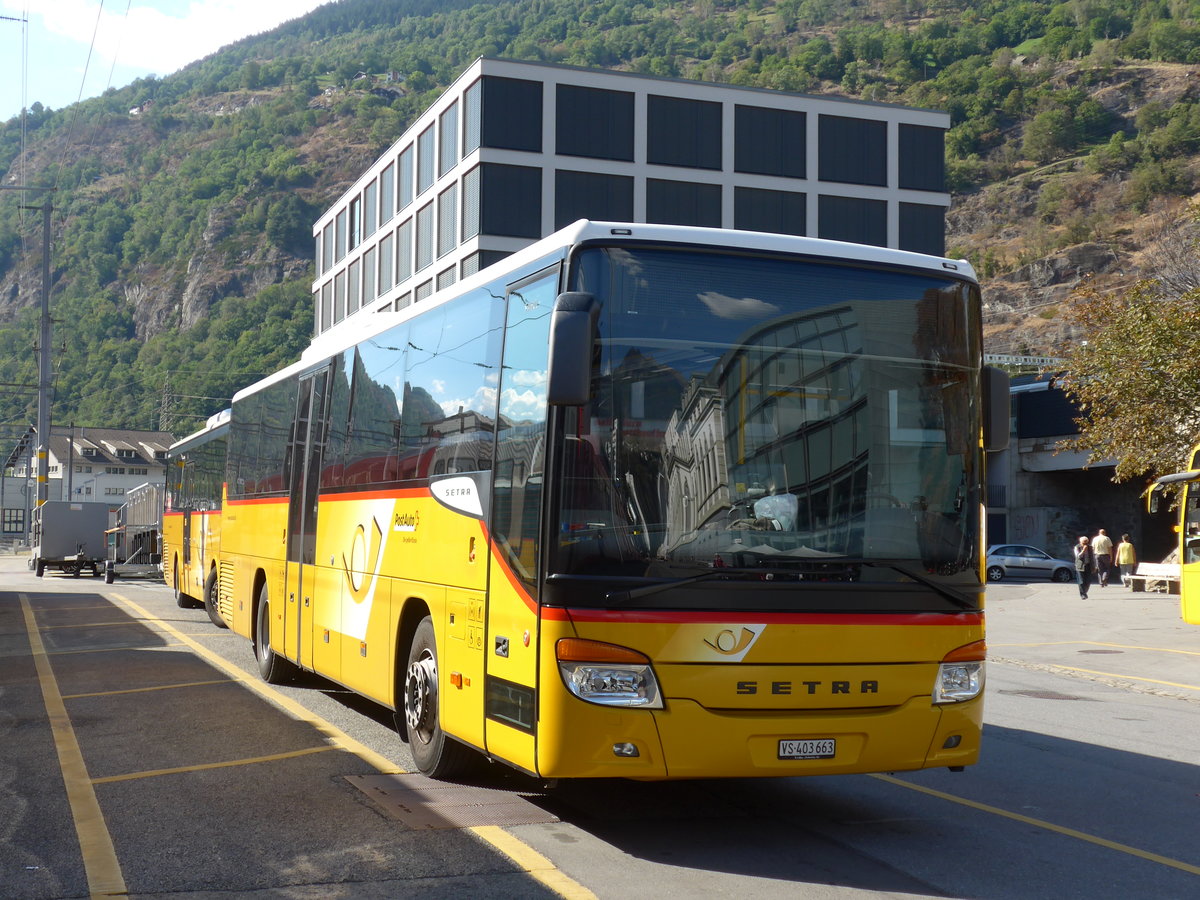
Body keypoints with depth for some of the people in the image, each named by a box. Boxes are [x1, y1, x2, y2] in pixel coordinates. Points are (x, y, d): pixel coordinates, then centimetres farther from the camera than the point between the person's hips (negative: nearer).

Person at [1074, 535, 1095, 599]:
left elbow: (1093, 558, 11)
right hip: (1080, 567, -3)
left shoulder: (1090, 547, 7)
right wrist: (1083, 550, -26)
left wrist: (1094, 567, 9)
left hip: (1088, 567, 3)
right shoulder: (1077, 547, -2)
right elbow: (1078, 556, -14)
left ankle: (1084, 592, 22)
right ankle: (1082, 595, -1)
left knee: (1088, 582, 0)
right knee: (1082, 582, -8)